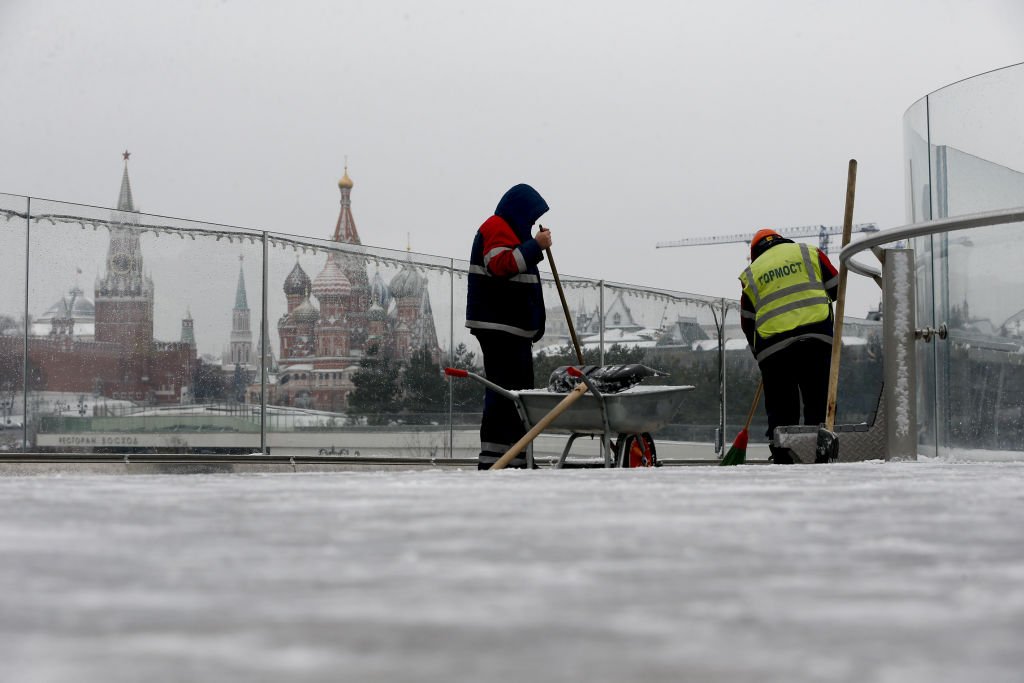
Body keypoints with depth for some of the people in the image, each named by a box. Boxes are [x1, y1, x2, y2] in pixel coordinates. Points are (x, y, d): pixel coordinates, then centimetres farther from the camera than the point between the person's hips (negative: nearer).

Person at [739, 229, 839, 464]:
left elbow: (748, 323, 17)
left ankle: (782, 460, 2)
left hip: (773, 345, 1)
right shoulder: (809, 253, 14)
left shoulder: (751, 274, 18)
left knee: (781, 409, 7)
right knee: (819, 401, 1)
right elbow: (835, 288, 14)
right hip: (816, 337, -1)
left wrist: (760, 354, 28)